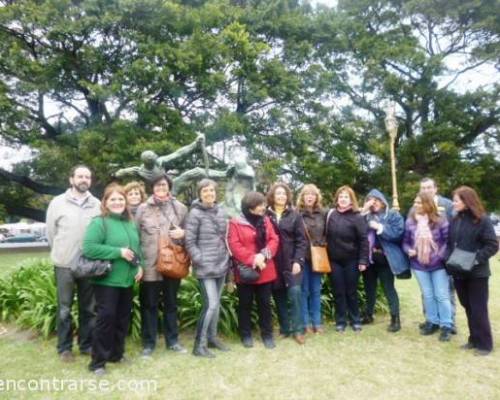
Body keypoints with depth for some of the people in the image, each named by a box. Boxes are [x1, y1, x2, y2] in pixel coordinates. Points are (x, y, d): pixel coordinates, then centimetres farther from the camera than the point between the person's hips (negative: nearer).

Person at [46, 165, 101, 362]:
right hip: (65, 264, -1)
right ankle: (64, 347, 23)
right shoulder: (57, 202, -2)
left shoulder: (97, 204, 0)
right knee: (64, 309, 9)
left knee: (88, 308, 12)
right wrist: (61, 254, 8)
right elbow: (50, 233, 4)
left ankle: (86, 344, 26)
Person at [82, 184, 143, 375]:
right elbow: (89, 248, -22)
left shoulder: (131, 223, 10)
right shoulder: (99, 222, -11)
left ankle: (116, 353, 31)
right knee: (106, 317, -5)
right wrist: (119, 252, -23)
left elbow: (137, 247, 20)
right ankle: (98, 361, 10)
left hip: (127, 280, 7)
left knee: (123, 317, 15)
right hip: (107, 280, -7)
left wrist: (139, 266, 3)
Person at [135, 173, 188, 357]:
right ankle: (148, 343, 24)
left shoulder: (180, 208, 4)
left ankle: (173, 340, 28)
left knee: (171, 303, 14)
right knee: (149, 305, 9)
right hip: (150, 265, -1)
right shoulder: (143, 208, 0)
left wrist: (183, 233, -11)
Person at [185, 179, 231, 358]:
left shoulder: (222, 212, 8)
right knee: (211, 305, -10)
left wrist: (227, 258, 11)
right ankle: (199, 344, 4)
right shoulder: (195, 214, -9)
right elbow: (189, 242, -11)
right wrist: (200, 261, -15)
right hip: (205, 267, -6)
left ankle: (212, 337, 30)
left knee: (217, 304, 14)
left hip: (221, 266, 6)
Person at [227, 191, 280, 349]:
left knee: (265, 303, 12)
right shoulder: (235, 223, -8)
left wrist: (264, 254, -16)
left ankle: (267, 334, 24)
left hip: (265, 270, 4)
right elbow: (234, 246, -15)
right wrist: (252, 259, -19)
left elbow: (274, 240, 1)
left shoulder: (266, 221, 8)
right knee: (245, 304, 9)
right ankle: (246, 335, 23)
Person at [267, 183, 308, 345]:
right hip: (274, 263, 1)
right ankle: (284, 328, 23)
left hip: (292, 261, -1)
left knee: (294, 292, -9)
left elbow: (301, 240, -1)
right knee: (279, 296, 8)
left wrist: (298, 260, -9)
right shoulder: (266, 215, 0)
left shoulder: (295, 215, 2)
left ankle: (298, 329, 6)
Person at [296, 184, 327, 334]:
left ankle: (317, 322, 21)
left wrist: (323, 245, 1)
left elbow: (326, 233, 15)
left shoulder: (322, 214, 7)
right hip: (302, 256, -4)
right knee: (304, 290, 5)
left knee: (316, 290, 11)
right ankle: (306, 322, 15)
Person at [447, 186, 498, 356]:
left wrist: (477, 258, -21)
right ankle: (474, 339, 28)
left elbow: (493, 245, -12)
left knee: (478, 309, 2)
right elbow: (450, 242, 11)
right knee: (468, 307, 15)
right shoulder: (455, 220, 7)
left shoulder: (482, 220, -11)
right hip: (459, 272, 6)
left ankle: (484, 343, 16)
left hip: (477, 272, -6)